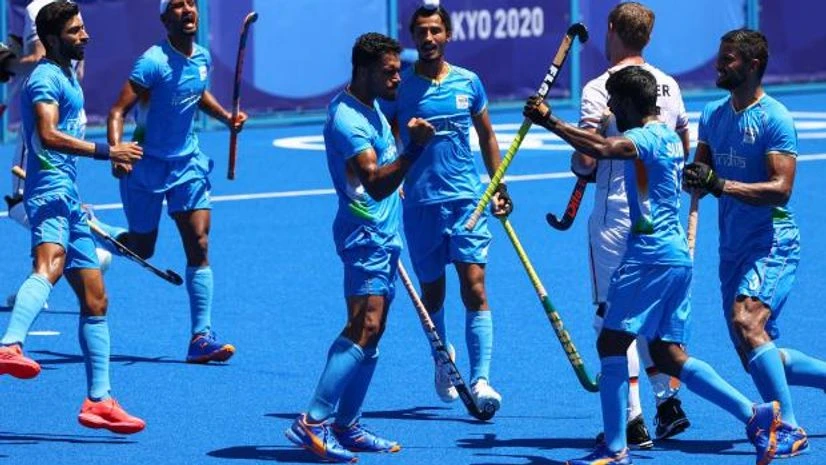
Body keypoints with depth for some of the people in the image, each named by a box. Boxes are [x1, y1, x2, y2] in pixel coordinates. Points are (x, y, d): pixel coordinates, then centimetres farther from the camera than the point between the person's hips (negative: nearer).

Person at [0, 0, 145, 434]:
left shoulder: (67, 75, 24)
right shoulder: (45, 78, -8)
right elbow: (48, 135, -23)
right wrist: (106, 151, -23)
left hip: (67, 195, 10)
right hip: (50, 190, -10)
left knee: (94, 297, 11)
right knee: (50, 264, -37)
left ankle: (99, 401, 15)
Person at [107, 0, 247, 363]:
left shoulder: (202, 59, 1)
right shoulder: (153, 62, -19)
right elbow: (118, 111, -24)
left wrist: (226, 116, 7)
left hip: (187, 164, 5)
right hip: (147, 166, -5)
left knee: (198, 246, -7)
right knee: (140, 249, 8)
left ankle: (201, 337, -8)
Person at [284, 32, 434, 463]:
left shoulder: (370, 107, 13)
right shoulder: (347, 119, -20)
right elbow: (377, 183, -30)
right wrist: (413, 148, -40)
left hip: (383, 234, 10)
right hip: (365, 233, -10)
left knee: (370, 333, 9)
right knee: (364, 327, -20)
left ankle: (346, 426, 13)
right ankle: (313, 423, -25)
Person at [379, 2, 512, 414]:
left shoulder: (468, 83, 6)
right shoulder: (400, 86, 0)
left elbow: (486, 136, 17)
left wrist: (500, 187, 16)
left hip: (467, 198, 0)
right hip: (420, 204, 0)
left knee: (474, 287, -11)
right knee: (432, 291, 11)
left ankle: (480, 379, -17)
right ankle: (442, 358, 36)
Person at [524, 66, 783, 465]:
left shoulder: (646, 137, -12)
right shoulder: (667, 137, 18)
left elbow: (601, 149, -32)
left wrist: (550, 123, -31)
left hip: (650, 257, -10)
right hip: (677, 256, 10)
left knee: (611, 342, -7)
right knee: (667, 355, 11)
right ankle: (755, 415, 5)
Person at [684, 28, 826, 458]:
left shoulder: (774, 119, -11)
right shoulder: (713, 115, 12)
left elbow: (781, 188, -19)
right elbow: (700, 175, 13)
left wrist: (721, 185, -29)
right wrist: (695, 178, -12)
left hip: (772, 244, -8)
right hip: (733, 248, 8)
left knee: (747, 322, -29)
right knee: (759, 362, 7)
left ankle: (789, 429, -27)